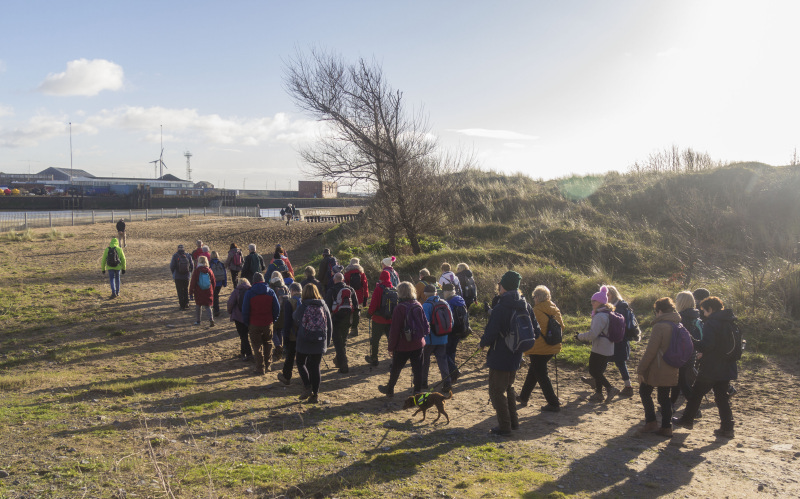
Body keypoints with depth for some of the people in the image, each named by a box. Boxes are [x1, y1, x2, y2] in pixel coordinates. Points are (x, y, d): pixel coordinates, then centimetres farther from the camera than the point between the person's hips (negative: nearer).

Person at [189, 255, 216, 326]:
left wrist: (191, 293, 0)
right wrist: (212, 290, 21)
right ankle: (211, 319, -10)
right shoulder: (209, 271, -1)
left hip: (199, 293, -2)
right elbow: (214, 283, 6)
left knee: (198, 306, 15)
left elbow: (192, 283, -7)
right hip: (208, 293, 2)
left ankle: (197, 321, 18)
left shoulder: (196, 272, -9)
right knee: (208, 306, 9)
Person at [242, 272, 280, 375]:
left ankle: (260, 369, 9)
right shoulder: (271, 292, -2)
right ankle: (268, 365, 29)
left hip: (254, 324, -2)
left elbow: (245, 310, -7)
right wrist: (273, 320, 11)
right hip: (268, 324, 2)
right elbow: (277, 309, 1)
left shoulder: (249, 293, -9)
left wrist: (247, 324, 5)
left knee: (257, 347, 7)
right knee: (268, 344, 21)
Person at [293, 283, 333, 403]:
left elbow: (294, 317, 11)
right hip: (319, 343, 3)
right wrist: (327, 342, 15)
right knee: (315, 367, 10)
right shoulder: (323, 306, 2)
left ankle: (307, 387, 0)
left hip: (304, 343, -3)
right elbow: (330, 325, 7)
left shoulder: (303, 307, -9)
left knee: (301, 363, 17)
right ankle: (315, 394, 11)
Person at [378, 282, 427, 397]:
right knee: (417, 369, 9)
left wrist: (391, 347, -7)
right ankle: (418, 391, 11)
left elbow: (394, 330, -14)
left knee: (396, 368, 13)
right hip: (418, 344, 4)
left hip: (403, 345, -4)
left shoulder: (400, 308, -15)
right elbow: (426, 325, 7)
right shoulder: (418, 306, 1)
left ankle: (389, 389, 28)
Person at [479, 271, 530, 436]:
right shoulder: (526, 306, 1)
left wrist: (483, 342, 0)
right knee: (508, 387, 24)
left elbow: (490, 334, -21)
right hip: (516, 357, 8)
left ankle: (504, 427, 6)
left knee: (497, 391, 4)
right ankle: (513, 421, 29)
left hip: (500, 358, -7)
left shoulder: (500, 308, -22)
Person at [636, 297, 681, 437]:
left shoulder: (660, 326, -17)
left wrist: (640, 369, -13)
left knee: (645, 392, 10)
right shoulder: (678, 326, 7)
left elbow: (650, 351, -19)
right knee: (664, 398, 15)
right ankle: (667, 427, 14)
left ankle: (651, 423, 6)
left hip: (657, 369, -7)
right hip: (671, 371, 7)